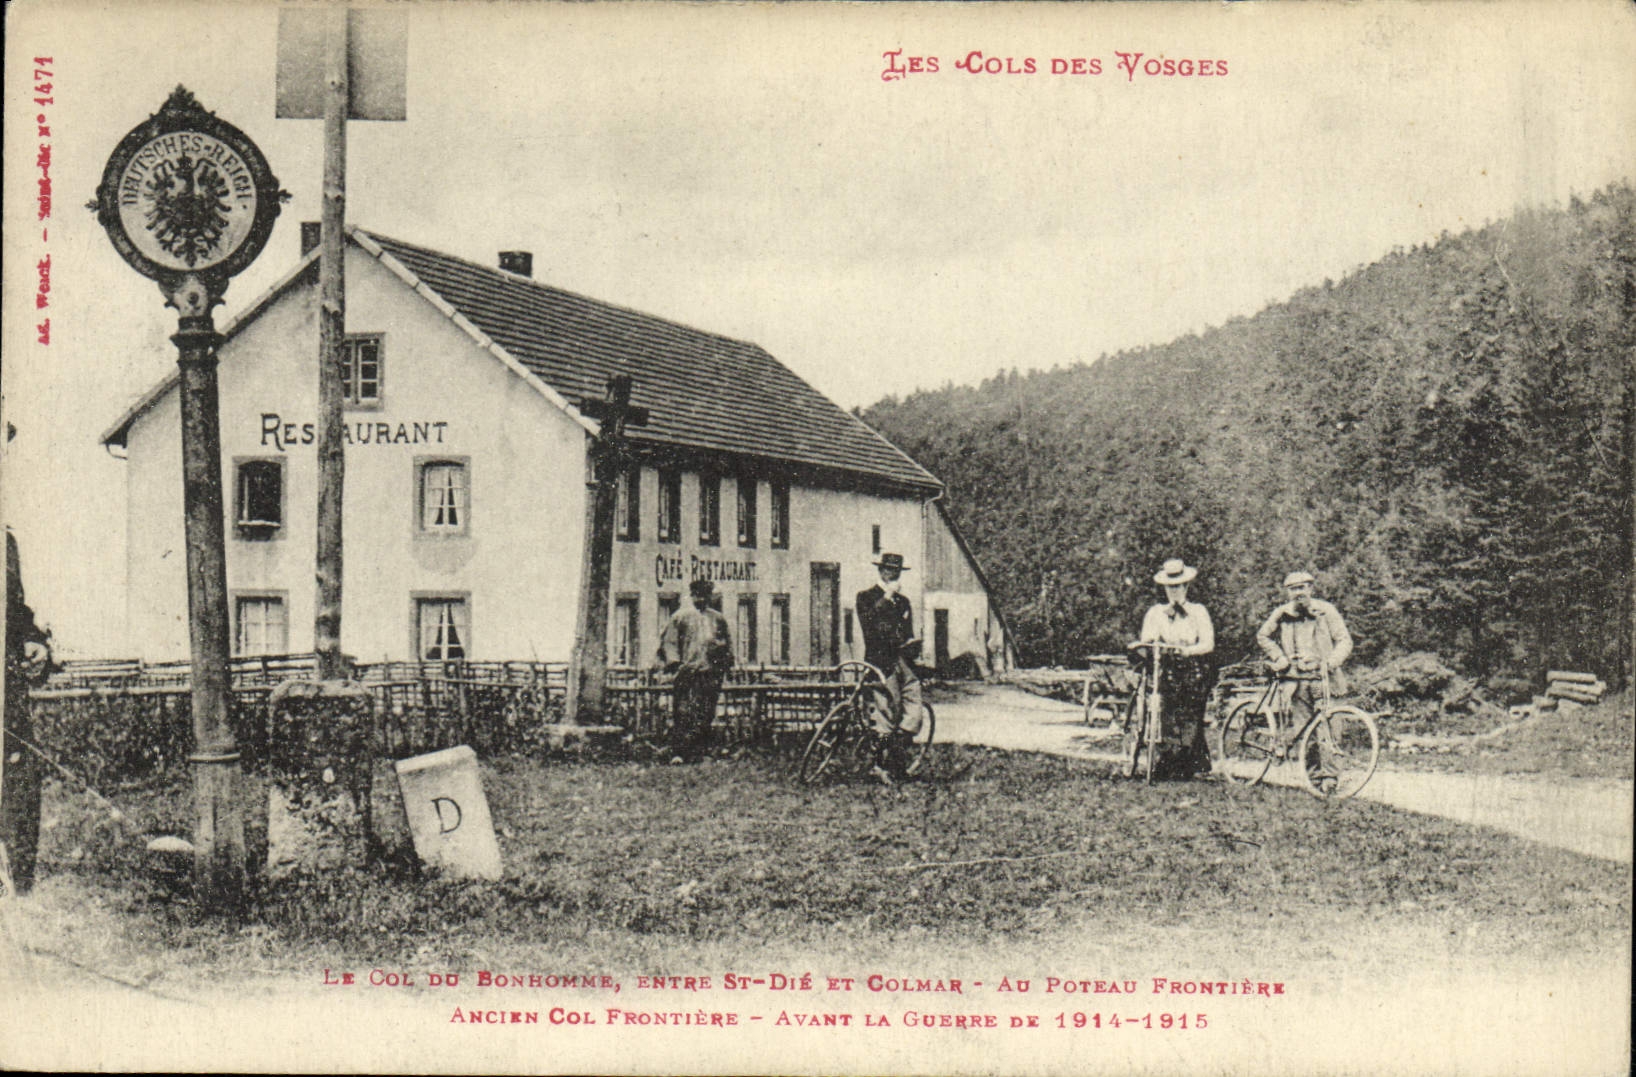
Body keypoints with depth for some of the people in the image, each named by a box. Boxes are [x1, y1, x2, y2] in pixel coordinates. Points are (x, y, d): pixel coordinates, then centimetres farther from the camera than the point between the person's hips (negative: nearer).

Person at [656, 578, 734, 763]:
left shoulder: (718, 619, 16)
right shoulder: (681, 616, 9)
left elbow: (728, 645, 22)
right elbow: (668, 641, 6)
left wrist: (723, 665, 9)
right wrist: (674, 662, -7)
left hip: (710, 673, 3)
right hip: (686, 672, -3)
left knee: (705, 717, -1)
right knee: (683, 714, -10)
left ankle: (698, 754, 3)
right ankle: (678, 753, -12)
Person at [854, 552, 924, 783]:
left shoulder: (903, 601, 24)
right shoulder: (866, 597, 6)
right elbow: (868, 621, -14)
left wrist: (913, 643, 8)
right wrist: (887, 597, -11)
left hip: (903, 660, 6)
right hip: (880, 662, -5)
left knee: (914, 714, -6)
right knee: (889, 715, -12)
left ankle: (898, 763, 5)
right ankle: (881, 763, 1)